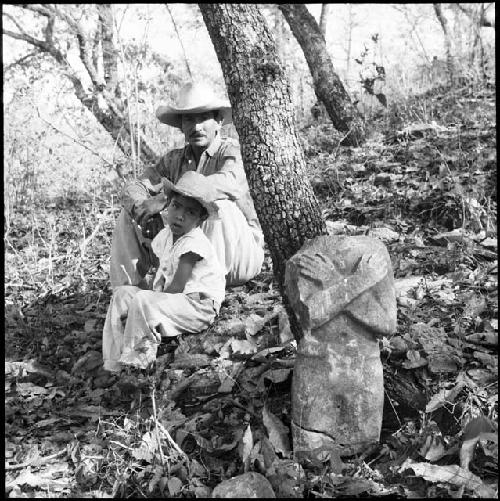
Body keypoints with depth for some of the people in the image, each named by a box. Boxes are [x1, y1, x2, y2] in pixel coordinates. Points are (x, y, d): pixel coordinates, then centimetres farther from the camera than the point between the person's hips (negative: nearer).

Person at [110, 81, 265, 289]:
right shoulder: (174, 159, 6)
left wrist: (166, 197, -36)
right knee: (129, 216, -1)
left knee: (220, 207, -34)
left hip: (240, 251, -5)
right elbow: (134, 188, -2)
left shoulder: (229, 150, -10)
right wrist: (142, 209, -26)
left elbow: (228, 183, -33)